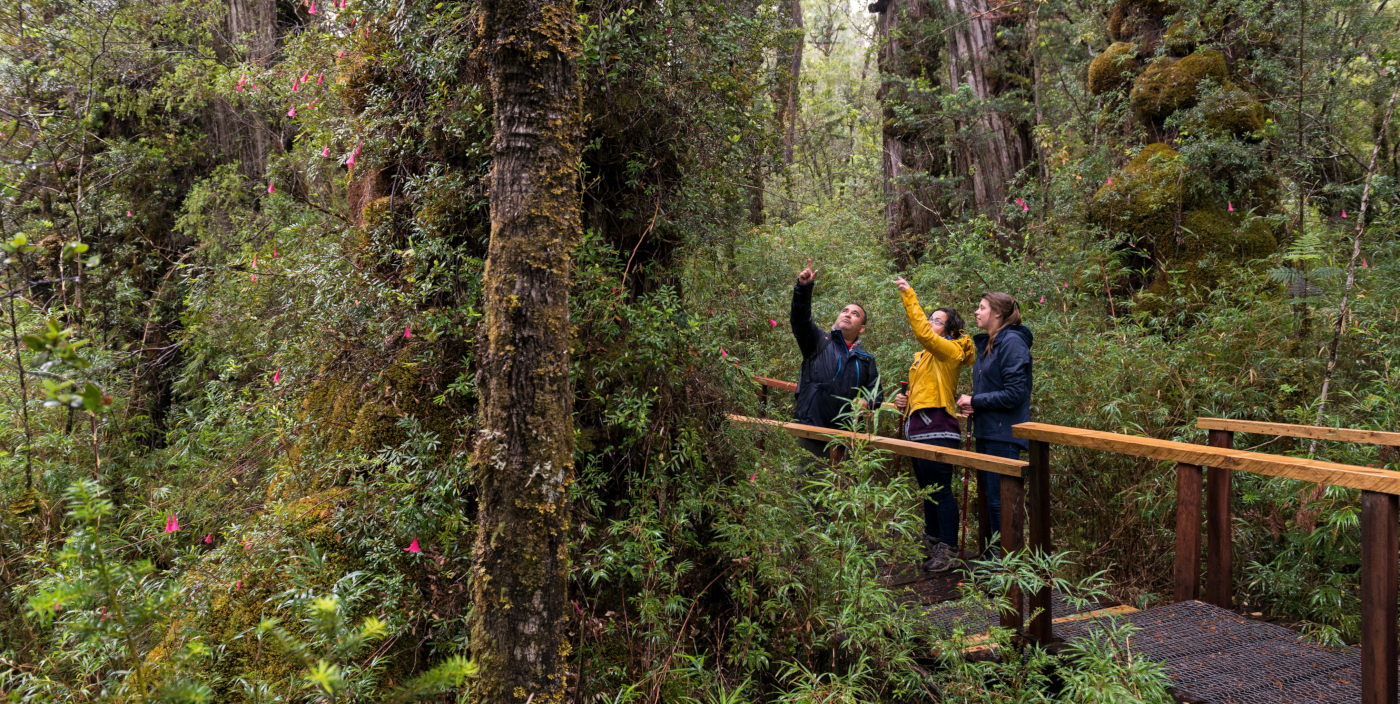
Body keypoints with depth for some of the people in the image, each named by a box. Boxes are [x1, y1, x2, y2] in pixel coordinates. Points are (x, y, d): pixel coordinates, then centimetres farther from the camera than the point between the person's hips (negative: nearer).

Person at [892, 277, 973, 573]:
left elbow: (922, 332, -25)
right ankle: (931, 543, 28)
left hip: (937, 431, -10)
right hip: (917, 431, 10)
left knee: (941, 491, -6)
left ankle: (947, 551, -1)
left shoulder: (949, 350, -8)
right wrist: (906, 400, 11)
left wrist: (908, 295, -22)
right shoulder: (924, 357, 19)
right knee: (928, 492, 17)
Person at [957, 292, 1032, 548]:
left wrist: (975, 401, -12)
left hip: (1004, 433, -9)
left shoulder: (1012, 343, -14)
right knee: (990, 497, 14)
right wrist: (970, 404, 5)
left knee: (1000, 500, -6)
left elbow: (1015, 393, -19)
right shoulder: (985, 344, 15)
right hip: (986, 431, 9)